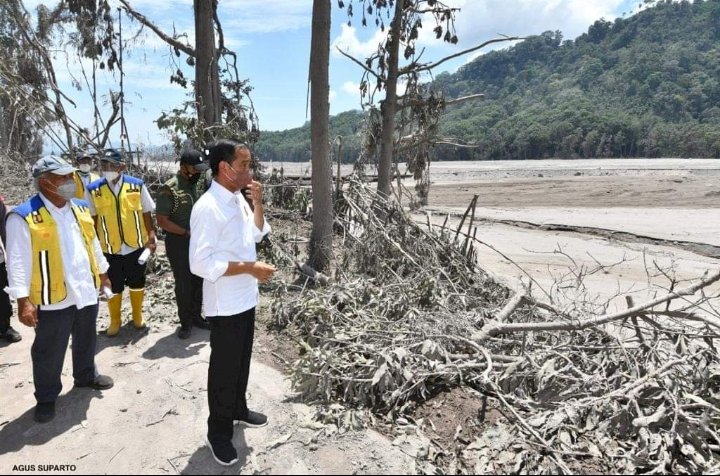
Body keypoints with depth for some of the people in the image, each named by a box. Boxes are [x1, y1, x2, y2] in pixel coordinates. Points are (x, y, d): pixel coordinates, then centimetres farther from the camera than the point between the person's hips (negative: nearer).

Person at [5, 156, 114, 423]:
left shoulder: (80, 208, 5)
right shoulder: (24, 217, -16)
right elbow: (19, 262, -17)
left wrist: (102, 271, 21)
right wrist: (23, 300, -20)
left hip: (86, 291, 6)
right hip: (53, 299, -6)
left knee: (86, 341, 23)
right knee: (49, 352, 11)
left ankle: (86, 376, 46)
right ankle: (46, 398, 30)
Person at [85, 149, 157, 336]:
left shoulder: (137, 185, -5)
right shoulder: (93, 190, -5)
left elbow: (146, 214, 2)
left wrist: (151, 238, -2)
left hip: (136, 246, 0)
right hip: (109, 249, 0)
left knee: (137, 284, 15)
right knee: (113, 288, 12)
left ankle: (137, 316, 34)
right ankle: (115, 321, 31)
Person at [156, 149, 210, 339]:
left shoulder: (197, 185, 6)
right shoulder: (169, 189, -14)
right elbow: (162, 221, -16)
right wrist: (187, 233, -20)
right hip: (179, 243, -6)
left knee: (199, 281, 14)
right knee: (183, 284, 3)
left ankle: (196, 316, 29)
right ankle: (185, 322, 17)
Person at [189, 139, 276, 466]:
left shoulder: (238, 199, 4)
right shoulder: (207, 208, -22)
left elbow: (257, 235, 14)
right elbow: (201, 263, -26)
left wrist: (258, 204, -2)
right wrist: (250, 267, -25)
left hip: (245, 298, 8)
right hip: (225, 303, -8)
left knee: (242, 361, 23)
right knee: (224, 369, 8)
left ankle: (238, 409, 44)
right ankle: (218, 433, 27)